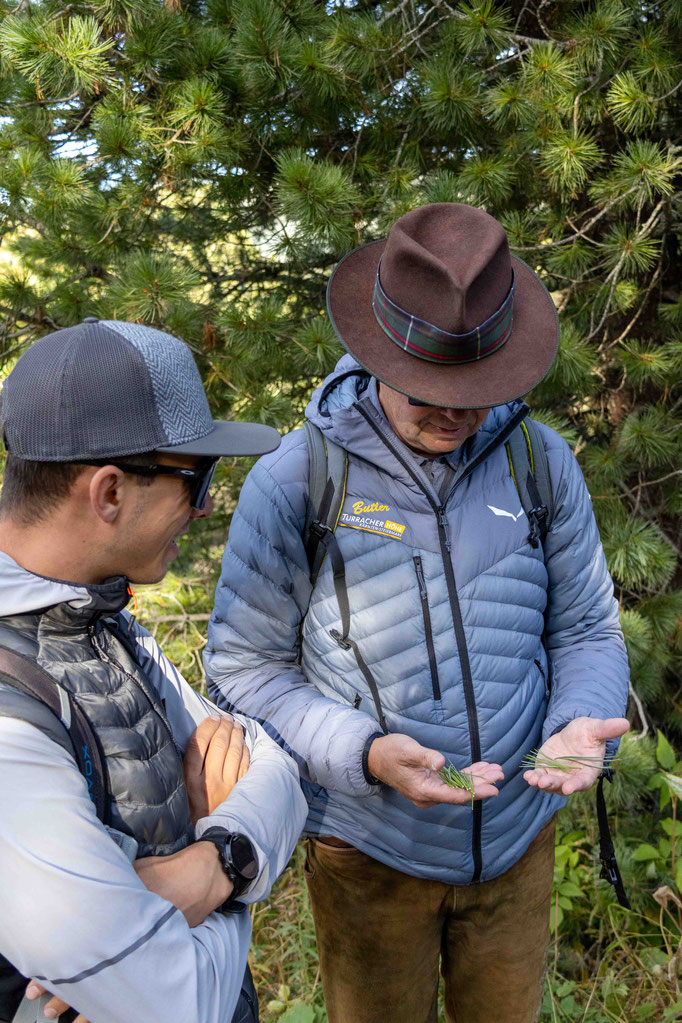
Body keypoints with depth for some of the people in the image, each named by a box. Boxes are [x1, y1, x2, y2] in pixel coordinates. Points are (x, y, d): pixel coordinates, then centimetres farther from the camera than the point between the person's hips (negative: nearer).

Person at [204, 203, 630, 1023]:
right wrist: (363, 754, -26)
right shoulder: (294, 479, -16)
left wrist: (581, 724, -19)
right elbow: (243, 669, -11)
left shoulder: (541, 462, -7)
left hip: (518, 834, 3)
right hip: (369, 850, -2)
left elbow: (586, 630, 2)